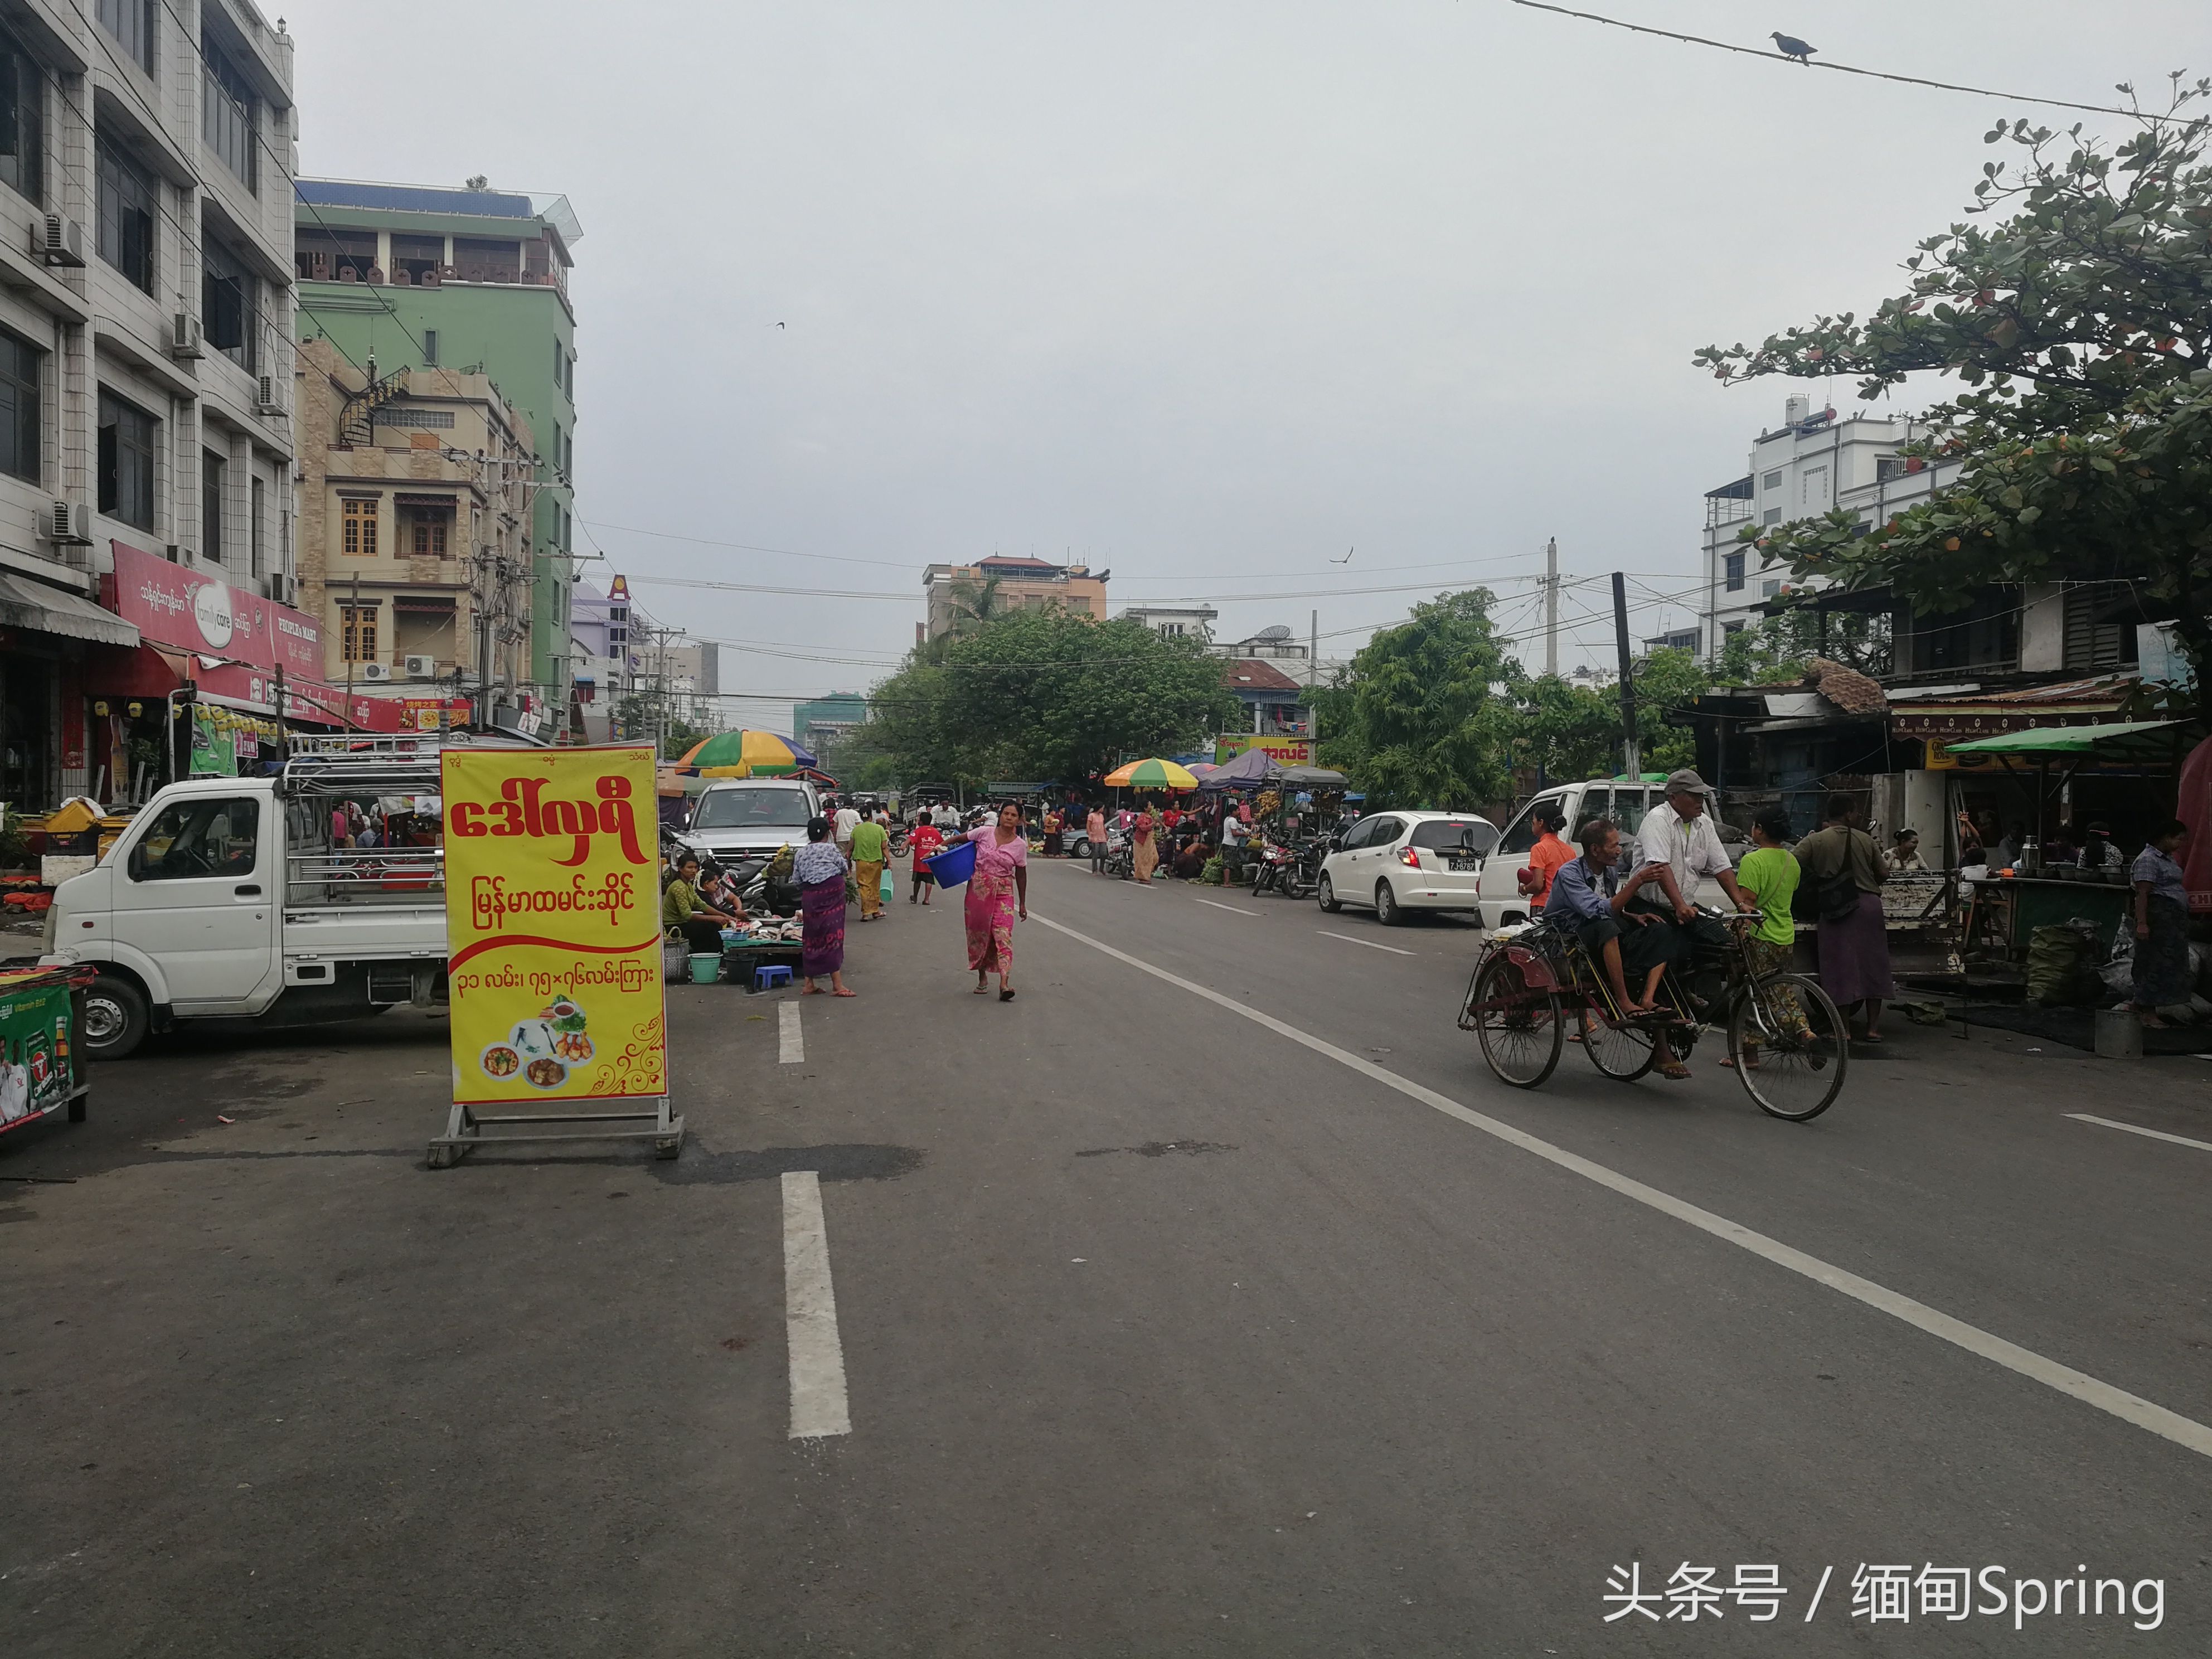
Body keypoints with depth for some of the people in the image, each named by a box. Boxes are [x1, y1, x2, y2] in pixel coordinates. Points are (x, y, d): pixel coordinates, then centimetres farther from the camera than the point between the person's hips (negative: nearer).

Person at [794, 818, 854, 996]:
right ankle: (837, 984, -9)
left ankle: (809, 984, 15)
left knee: (812, 938, 12)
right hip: (832, 893, -5)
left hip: (810, 897, 5)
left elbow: (797, 879, 8)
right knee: (832, 935, -5)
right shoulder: (830, 848, -5)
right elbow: (844, 867, 3)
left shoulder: (800, 853, 9)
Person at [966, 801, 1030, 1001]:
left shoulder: (1020, 845, -1)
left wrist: (1022, 904, 10)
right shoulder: (985, 832, -4)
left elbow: (1021, 874, 7)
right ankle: (982, 977, 25)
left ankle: (1004, 984, -23)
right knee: (978, 932, 8)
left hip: (1003, 891, -1)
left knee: (1003, 934, -14)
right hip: (979, 888, 1)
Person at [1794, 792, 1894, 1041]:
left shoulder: (1814, 841, -3)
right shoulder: (1865, 840, 4)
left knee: (1840, 965, 3)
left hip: (1836, 909, -2)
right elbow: (1883, 875, 10)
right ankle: (1873, 1026, 12)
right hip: (1869, 904, 2)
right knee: (1872, 964, 10)